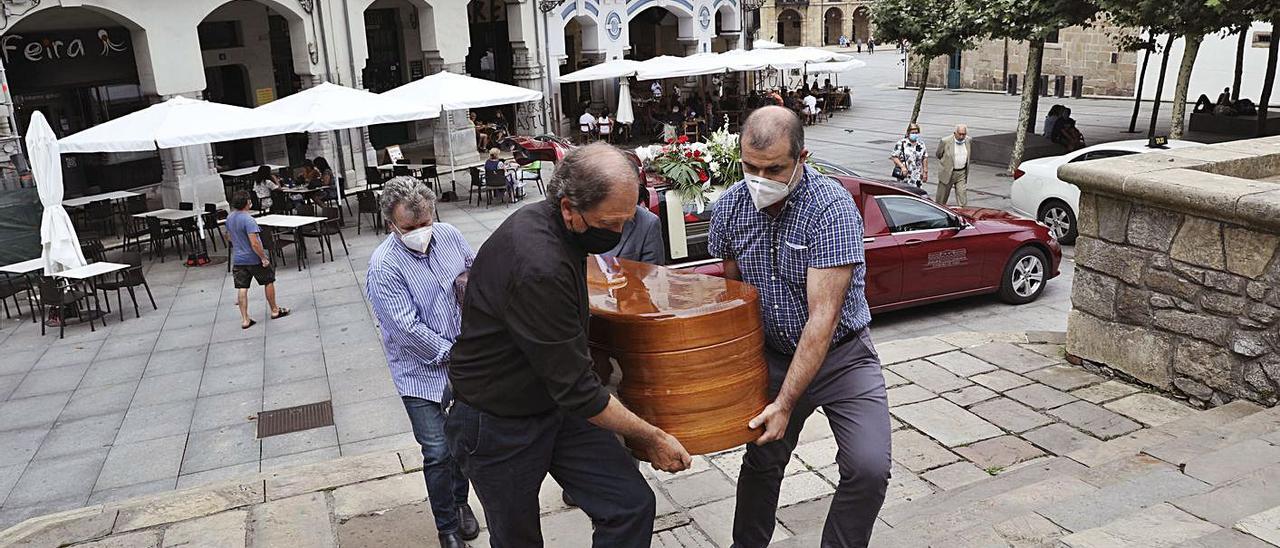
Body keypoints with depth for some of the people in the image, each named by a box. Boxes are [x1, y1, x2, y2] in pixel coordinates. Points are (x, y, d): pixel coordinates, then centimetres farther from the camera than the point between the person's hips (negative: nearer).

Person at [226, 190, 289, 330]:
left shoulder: (229, 218, 4)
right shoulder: (248, 220, -22)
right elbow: (254, 243, -26)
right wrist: (264, 257, -18)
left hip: (238, 259, 6)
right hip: (254, 259, -6)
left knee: (242, 289, 5)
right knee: (268, 282, 14)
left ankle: (245, 319, 6)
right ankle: (275, 310, 25)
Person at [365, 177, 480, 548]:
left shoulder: (448, 235, -4)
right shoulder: (383, 265, -20)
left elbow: (477, 266, 15)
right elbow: (407, 325, -22)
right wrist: (450, 352, -17)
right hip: (422, 371, -5)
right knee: (438, 452, -1)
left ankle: (461, 502, 43)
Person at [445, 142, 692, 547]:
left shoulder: (546, 222, -5)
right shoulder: (538, 267, -34)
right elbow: (577, 392, -27)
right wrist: (651, 438, -16)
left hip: (556, 404, 8)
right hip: (498, 426, -7)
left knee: (631, 506, -2)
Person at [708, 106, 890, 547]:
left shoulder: (832, 208, -25)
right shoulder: (730, 206, -8)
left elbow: (823, 318, -27)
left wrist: (786, 403, -27)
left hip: (842, 354, -4)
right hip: (773, 355, 4)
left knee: (869, 468, -15)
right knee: (761, 462, 12)